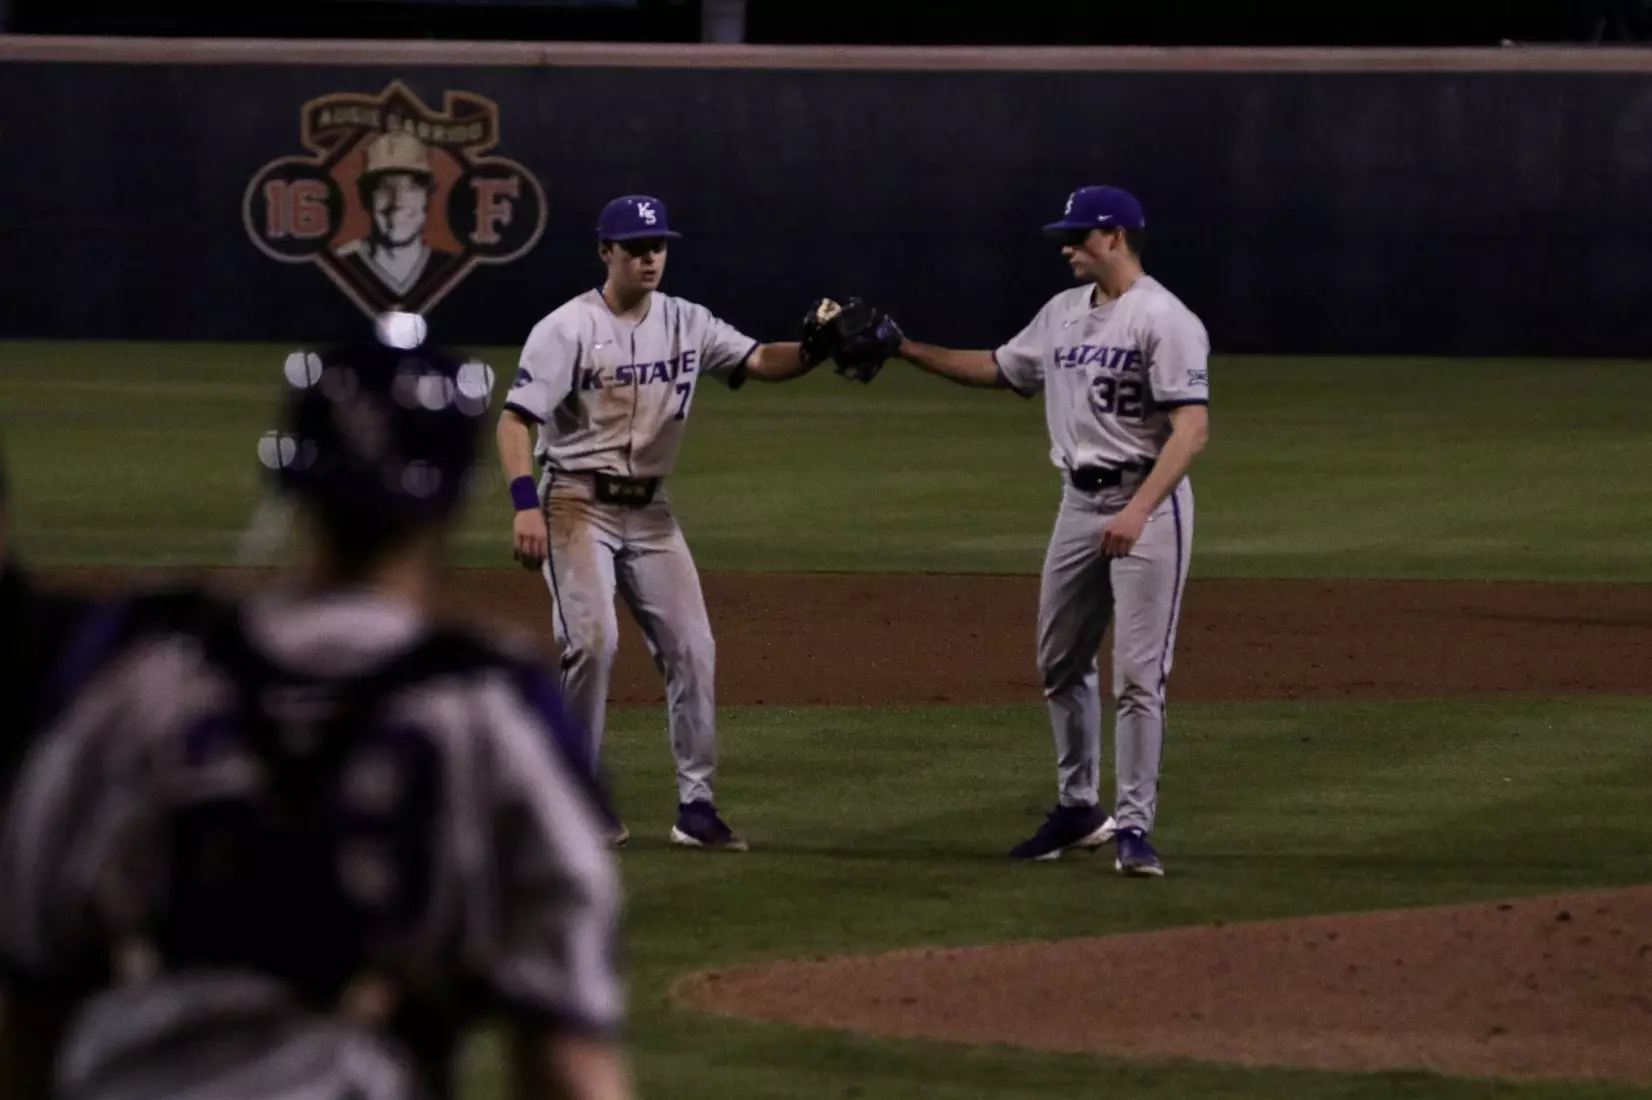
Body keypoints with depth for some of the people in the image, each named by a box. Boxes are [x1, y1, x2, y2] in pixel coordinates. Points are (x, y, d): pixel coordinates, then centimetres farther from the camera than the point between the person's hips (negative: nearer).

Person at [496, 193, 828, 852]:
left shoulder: (686, 325, 5)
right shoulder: (567, 329, -10)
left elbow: (761, 363, -4)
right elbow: (515, 420, -15)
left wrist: (817, 349, -25)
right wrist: (526, 506, -27)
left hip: (649, 511, 5)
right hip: (578, 503, -5)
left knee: (691, 647, -2)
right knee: (593, 641, -19)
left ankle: (697, 805, 4)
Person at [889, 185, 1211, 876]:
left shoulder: (1165, 320, -14)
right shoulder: (1063, 314, 12)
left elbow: (1191, 428, -22)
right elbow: (999, 370, 25)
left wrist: (1139, 510, -31)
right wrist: (906, 349, 16)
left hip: (1148, 502, -9)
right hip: (1079, 502, 9)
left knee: (1138, 674, -9)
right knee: (1060, 663, 14)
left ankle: (1133, 825, -5)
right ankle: (1079, 809, 26)